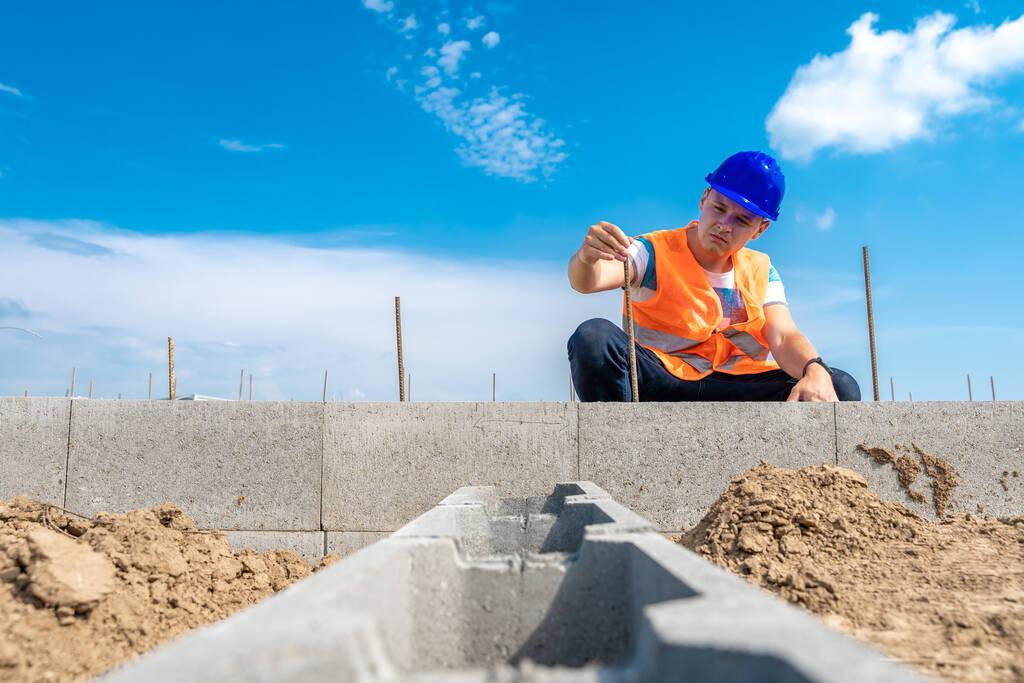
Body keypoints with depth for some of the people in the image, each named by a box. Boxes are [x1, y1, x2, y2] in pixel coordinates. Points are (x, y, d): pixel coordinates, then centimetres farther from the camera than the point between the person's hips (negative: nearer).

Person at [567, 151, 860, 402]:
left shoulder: (761, 270, 12)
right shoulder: (656, 252, -1)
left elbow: (784, 337, -2)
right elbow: (587, 281, -19)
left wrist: (815, 371, -25)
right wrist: (588, 256, -44)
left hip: (735, 391, 3)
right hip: (659, 384, -3)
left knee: (840, 388, -19)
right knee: (594, 337, -31)